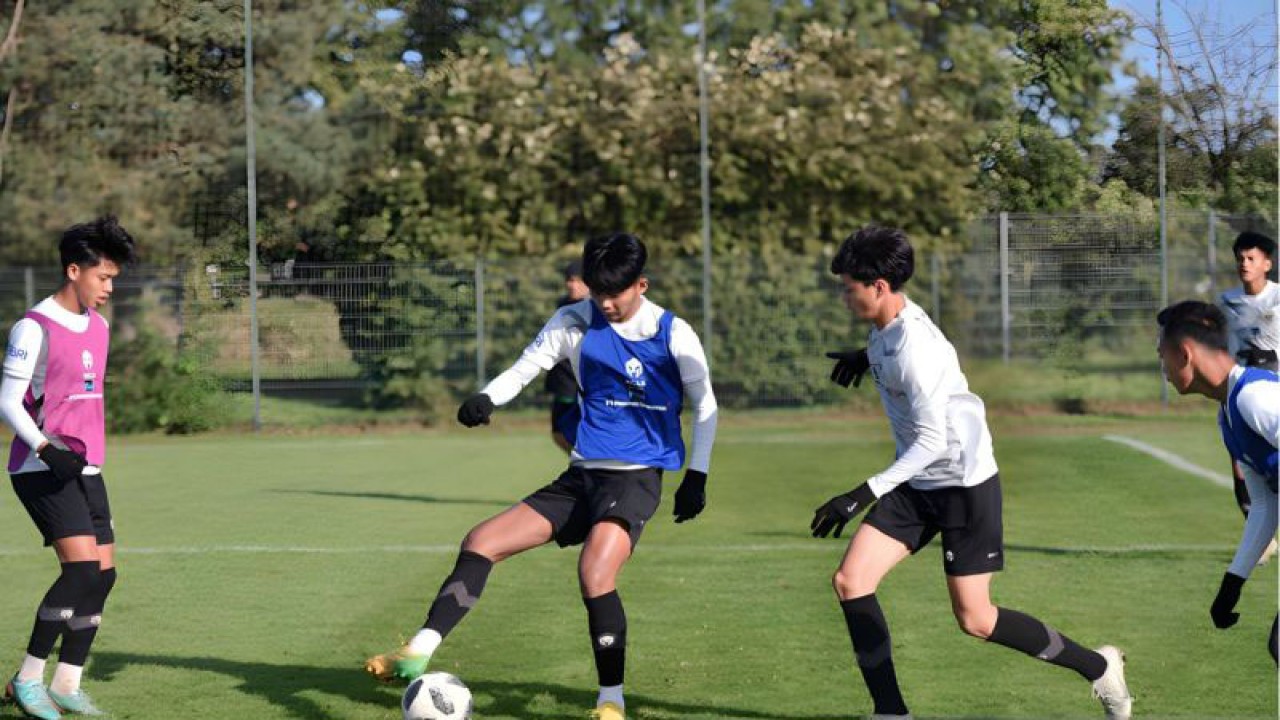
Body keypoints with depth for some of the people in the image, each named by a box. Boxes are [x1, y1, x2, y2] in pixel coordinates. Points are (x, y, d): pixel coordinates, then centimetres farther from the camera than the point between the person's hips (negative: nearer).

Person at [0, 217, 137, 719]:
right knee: (82, 567, -19)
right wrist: (47, 448, -26)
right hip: (42, 469, -8)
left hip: (85, 469, 8)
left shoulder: (99, 326, 13)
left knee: (103, 574, 2)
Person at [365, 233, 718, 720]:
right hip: (582, 475, 5)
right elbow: (523, 369, 2)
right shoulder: (574, 322, 3)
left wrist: (697, 476, -1)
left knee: (595, 573, -29)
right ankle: (419, 652, -9)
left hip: (636, 476, -5)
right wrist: (487, 397, -19)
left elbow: (704, 407, 5)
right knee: (481, 542, -7)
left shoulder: (673, 335, -5)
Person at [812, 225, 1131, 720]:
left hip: (965, 483, -9)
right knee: (850, 582, -5)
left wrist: (863, 496, -33)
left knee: (974, 619, -5)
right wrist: (865, 356, 18)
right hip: (917, 483, 9)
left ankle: (1098, 667, 14)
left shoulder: (915, 349, -27)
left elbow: (931, 441, -29)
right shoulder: (886, 326, 1)